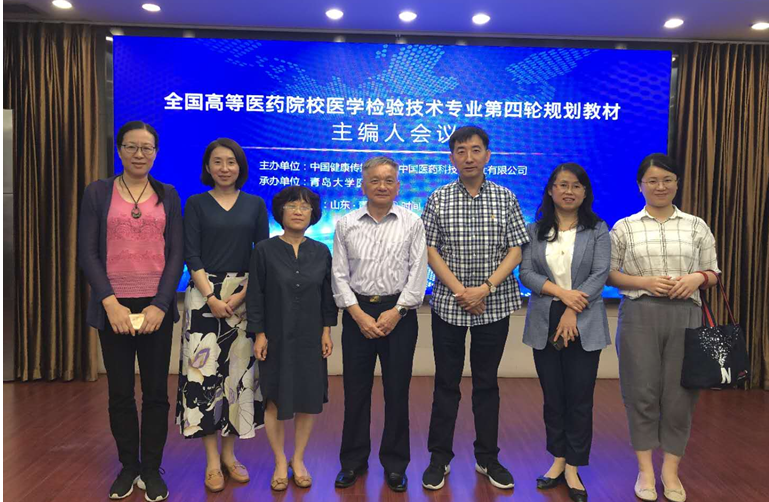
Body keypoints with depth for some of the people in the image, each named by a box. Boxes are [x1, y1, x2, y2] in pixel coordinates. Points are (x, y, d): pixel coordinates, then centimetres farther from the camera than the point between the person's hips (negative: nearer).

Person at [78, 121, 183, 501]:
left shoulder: (168, 195, 7)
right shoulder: (98, 192, 4)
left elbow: (176, 254, 2)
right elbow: (87, 253, -1)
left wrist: (160, 305, -10)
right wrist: (111, 303, -12)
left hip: (157, 307, 1)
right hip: (113, 308, 0)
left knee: (156, 392, 6)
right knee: (120, 393, 9)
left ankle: (152, 469, 21)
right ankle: (128, 466, 26)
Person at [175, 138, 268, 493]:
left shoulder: (255, 204, 8)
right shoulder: (196, 204, 5)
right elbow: (191, 255, -2)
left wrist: (242, 294, -9)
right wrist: (211, 298, -13)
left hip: (244, 296, 2)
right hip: (204, 296, -1)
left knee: (239, 372, 4)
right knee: (204, 371, -2)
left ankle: (229, 454, 19)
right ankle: (212, 461, 10)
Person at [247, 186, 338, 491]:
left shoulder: (321, 252, 3)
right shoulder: (265, 250, -5)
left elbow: (328, 296, 6)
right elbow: (255, 295, -5)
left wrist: (326, 332, 2)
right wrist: (259, 334, -8)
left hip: (310, 339, 2)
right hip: (276, 338, -2)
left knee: (308, 399, 8)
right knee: (275, 399, 6)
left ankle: (298, 460, 26)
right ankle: (280, 463, 24)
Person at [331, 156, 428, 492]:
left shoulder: (412, 223, 1)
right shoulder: (346, 224, 4)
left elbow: (418, 273, -3)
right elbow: (339, 275, 2)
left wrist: (396, 312, -11)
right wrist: (359, 314, -8)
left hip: (399, 312, -1)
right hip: (357, 312, 1)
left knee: (397, 390, 6)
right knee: (355, 389, 8)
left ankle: (395, 463, 22)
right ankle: (353, 460, 25)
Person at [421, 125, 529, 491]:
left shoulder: (505, 199, 2)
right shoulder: (438, 200, 1)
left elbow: (515, 251, -2)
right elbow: (430, 250, -3)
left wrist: (485, 288, -14)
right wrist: (460, 290, -13)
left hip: (494, 305, 1)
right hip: (448, 304, 0)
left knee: (487, 382, 11)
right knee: (446, 382, 8)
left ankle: (488, 458, 26)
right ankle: (439, 457, 22)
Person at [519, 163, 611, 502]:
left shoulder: (597, 230, 3)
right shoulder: (535, 230, 7)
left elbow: (600, 274, -6)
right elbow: (526, 273, -2)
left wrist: (572, 312, -16)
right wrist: (561, 293, -16)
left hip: (584, 325, -1)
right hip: (544, 323, 2)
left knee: (580, 398, 2)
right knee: (552, 396, 10)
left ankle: (573, 469, 15)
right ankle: (558, 460, 25)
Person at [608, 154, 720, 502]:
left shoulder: (697, 227, 8)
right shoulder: (624, 228, 4)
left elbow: (713, 272, 12)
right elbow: (608, 273, 3)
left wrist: (697, 278, -10)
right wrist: (644, 281, -12)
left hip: (685, 316, 2)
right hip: (639, 316, -1)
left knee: (680, 391, 6)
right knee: (642, 390, 3)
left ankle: (671, 470, 21)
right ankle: (645, 469, 17)